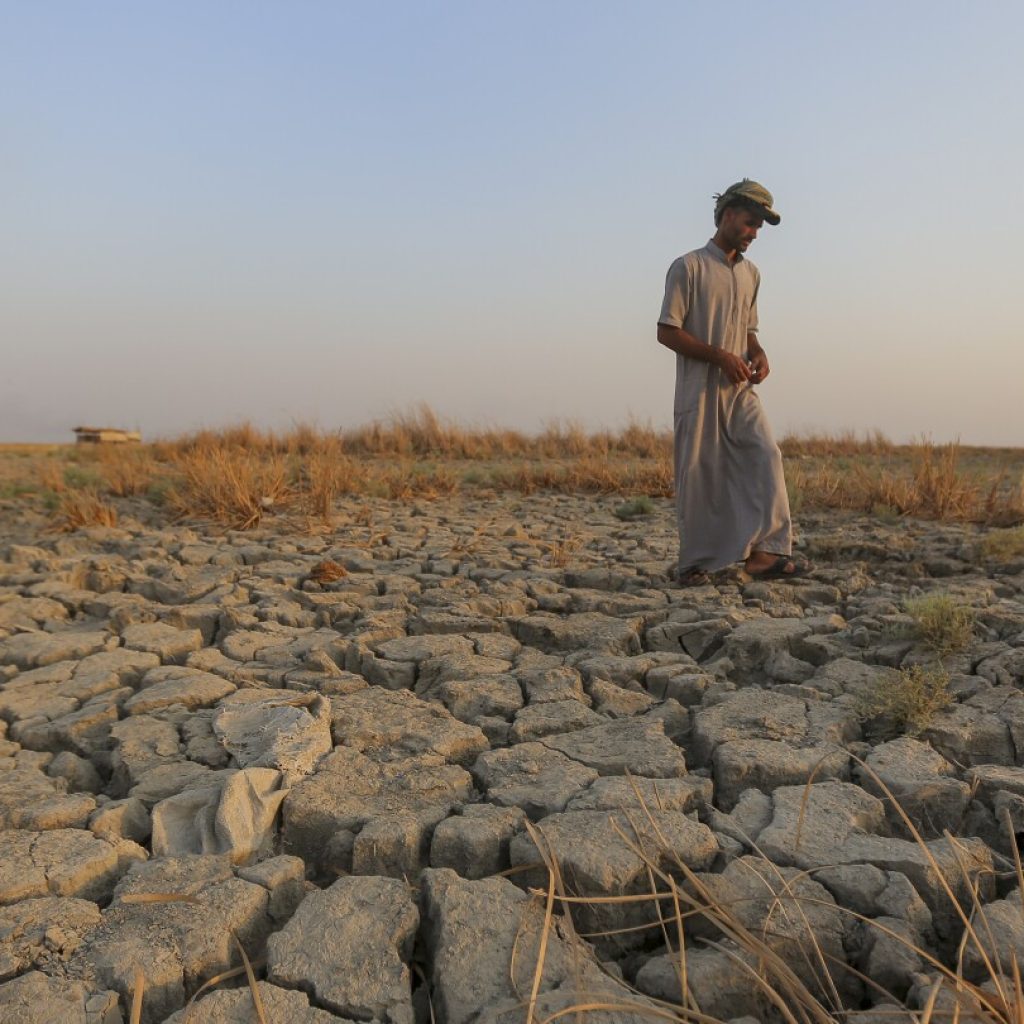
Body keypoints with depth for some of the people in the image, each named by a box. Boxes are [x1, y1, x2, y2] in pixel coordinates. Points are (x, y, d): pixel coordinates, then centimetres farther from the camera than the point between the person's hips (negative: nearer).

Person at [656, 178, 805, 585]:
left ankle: (764, 551, -14)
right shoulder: (689, 267, -5)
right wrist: (719, 356, -18)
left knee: (766, 457, -13)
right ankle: (694, 563, 11)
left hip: (740, 389, 6)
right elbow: (667, 331, -10)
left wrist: (758, 353, 3)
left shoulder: (750, 274, 16)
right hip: (699, 390, -6)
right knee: (699, 476, -1)